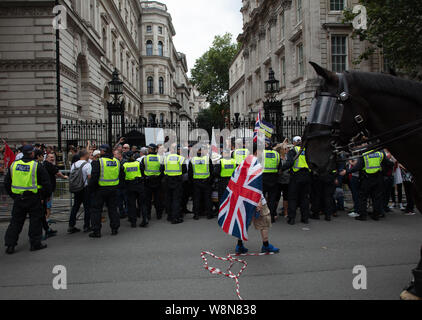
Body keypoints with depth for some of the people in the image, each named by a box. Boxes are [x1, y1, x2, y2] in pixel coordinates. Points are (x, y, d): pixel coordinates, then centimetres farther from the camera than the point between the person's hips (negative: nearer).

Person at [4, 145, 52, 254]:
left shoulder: (14, 165, 4)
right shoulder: (36, 166, -9)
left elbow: (6, 182, 12)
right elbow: (46, 182, -7)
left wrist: (12, 195, 20)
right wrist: (47, 195, 7)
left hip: (18, 198, 4)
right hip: (33, 198, -4)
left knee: (16, 221, 11)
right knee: (35, 220, 7)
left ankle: (10, 244, 12)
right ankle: (35, 243, 12)